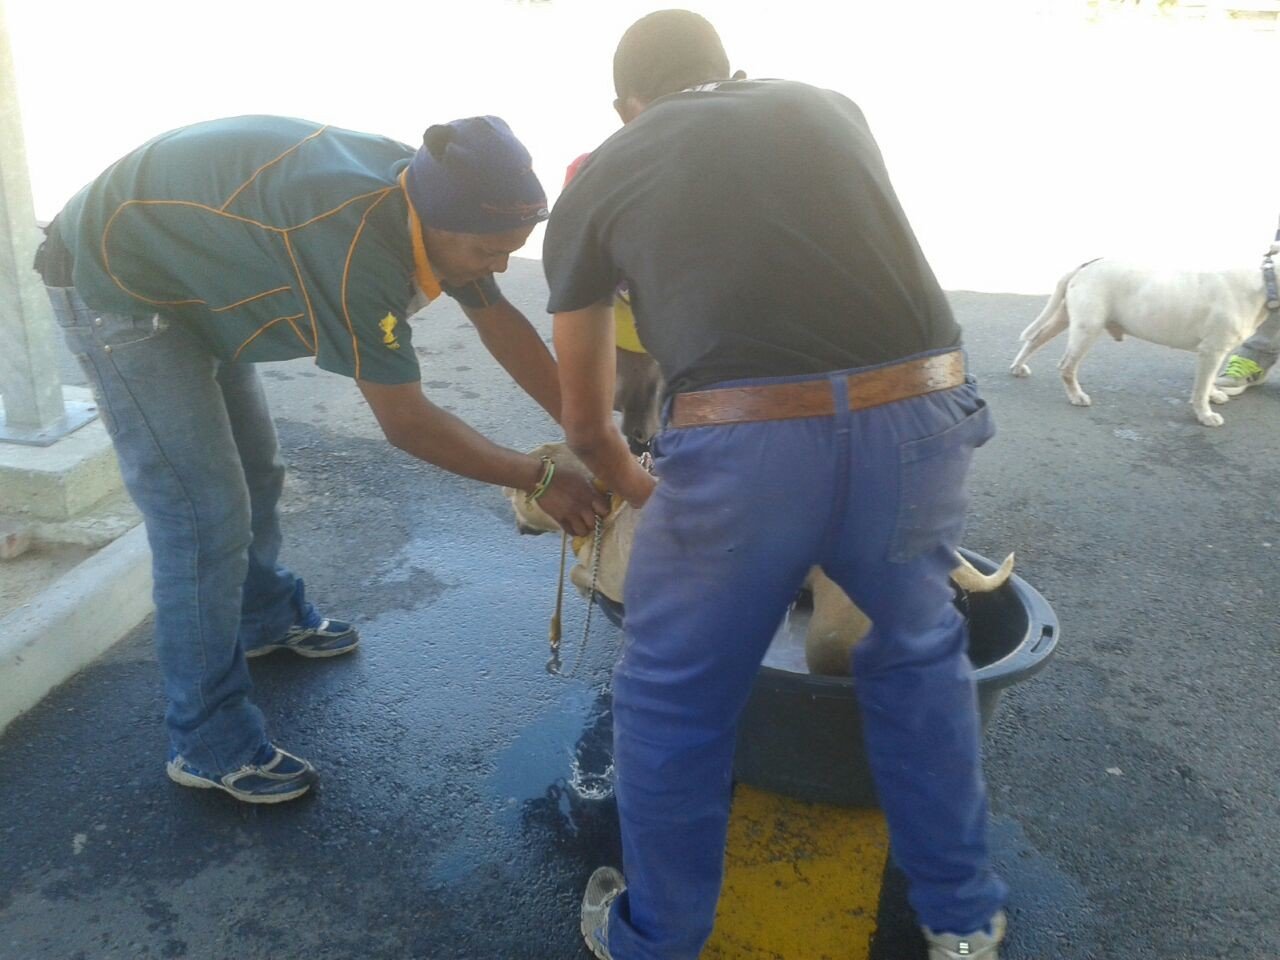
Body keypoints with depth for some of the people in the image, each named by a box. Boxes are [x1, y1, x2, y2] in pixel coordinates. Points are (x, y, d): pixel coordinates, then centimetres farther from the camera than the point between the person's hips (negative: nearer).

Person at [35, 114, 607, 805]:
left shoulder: (429, 196, -11)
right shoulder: (355, 240, -37)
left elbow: (502, 324, -1)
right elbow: (405, 422, -32)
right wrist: (539, 480, -24)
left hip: (192, 272, 9)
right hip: (116, 286, -9)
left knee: (254, 468, 19)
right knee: (205, 513, -10)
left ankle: (267, 616, 44)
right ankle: (209, 745, 4)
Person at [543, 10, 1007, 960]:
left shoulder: (596, 181, 18)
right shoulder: (830, 108, 24)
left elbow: (585, 421, 23)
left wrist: (637, 487, 43)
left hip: (743, 446, -3)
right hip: (921, 415, 4)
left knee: (675, 700, 21)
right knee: (920, 657, 29)